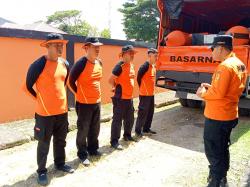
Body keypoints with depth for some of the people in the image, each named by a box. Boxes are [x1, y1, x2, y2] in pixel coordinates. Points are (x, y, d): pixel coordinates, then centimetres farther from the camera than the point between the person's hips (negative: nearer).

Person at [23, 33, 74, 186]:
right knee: (44, 143, 8)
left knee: (61, 140, 19)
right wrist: (40, 99, -1)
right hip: (45, 112, -6)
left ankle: (60, 163, 38)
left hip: (62, 110, 6)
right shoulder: (39, 65, -15)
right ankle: (42, 171, 25)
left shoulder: (65, 64, 4)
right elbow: (28, 86, -5)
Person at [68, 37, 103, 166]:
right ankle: (82, 154, 20)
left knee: (95, 129, 17)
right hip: (84, 103, -7)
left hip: (97, 102, 7)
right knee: (83, 130, 5)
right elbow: (70, 82, -11)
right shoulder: (81, 63, -18)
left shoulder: (99, 63, 6)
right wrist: (80, 94, -2)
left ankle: (93, 149, 35)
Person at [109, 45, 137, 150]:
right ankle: (114, 141, 8)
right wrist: (117, 88, -2)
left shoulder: (131, 65, 11)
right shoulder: (120, 66, -16)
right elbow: (111, 80, -16)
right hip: (120, 98, -9)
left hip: (129, 97, 9)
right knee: (117, 119, -1)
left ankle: (127, 135, 37)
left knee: (130, 118, 19)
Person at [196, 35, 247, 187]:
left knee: (213, 151, 3)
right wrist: (211, 87, 9)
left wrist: (203, 93, -9)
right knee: (222, 149, 22)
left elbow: (218, 93, -26)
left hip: (217, 117, -10)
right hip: (230, 115, 10)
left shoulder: (225, 66, -21)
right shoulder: (240, 64, 9)